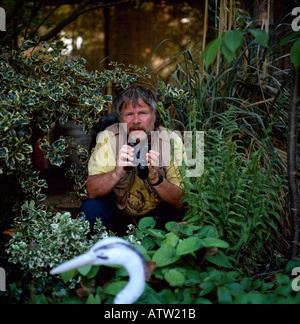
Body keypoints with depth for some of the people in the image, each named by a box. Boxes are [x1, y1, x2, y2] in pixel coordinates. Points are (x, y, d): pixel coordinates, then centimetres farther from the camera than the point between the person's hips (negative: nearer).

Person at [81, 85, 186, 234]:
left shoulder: (171, 141, -15)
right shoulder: (108, 138, -15)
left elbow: (181, 202, -17)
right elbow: (91, 192, -20)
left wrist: (156, 179, -36)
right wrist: (118, 173, -38)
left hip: (156, 215, 0)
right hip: (117, 213, 0)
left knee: (179, 215, -28)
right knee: (91, 208, -27)